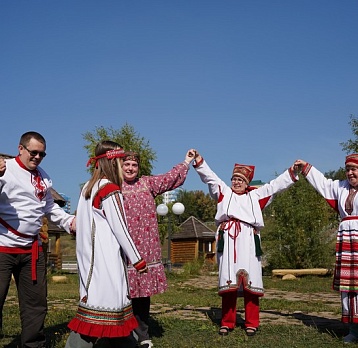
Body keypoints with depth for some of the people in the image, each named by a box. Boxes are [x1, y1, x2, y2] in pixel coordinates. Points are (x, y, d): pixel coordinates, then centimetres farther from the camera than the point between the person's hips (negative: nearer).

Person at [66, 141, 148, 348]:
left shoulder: (88, 188, 13)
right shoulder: (111, 190, -12)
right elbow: (120, 229, -13)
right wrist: (138, 260, -6)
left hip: (91, 256, 9)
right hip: (106, 257, -9)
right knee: (104, 306, -5)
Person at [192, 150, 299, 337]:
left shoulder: (255, 195, 21)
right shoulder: (224, 192, 21)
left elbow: (274, 186, 21)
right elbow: (210, 177, 13)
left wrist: (291, 172, 16)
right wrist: (199, 161, 3)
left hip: (248, 239, 0)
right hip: (228, 238, 0)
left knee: (250, 280, -3)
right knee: (228, 281, -1)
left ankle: (251, 323, 5)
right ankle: (227, 322, 6)